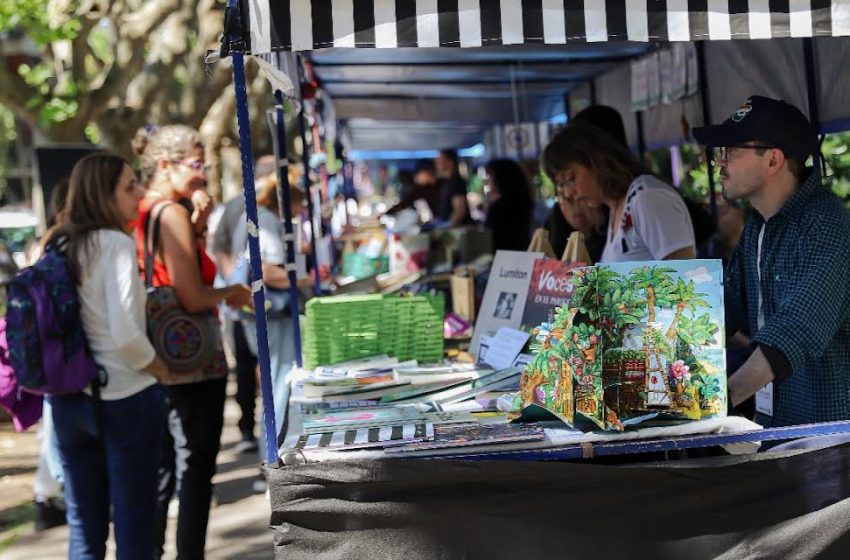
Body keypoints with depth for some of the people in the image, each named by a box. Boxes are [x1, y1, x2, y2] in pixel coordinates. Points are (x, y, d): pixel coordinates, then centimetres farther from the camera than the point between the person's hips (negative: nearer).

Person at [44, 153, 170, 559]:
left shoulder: (58, 245, 6)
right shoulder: (115, 243, -13)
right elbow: (125, 334, -20)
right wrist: (162, 371, -4)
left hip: (67, 398, 6)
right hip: (125, 398, -6)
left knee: (83, 526, 13)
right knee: (134, 522, 5)